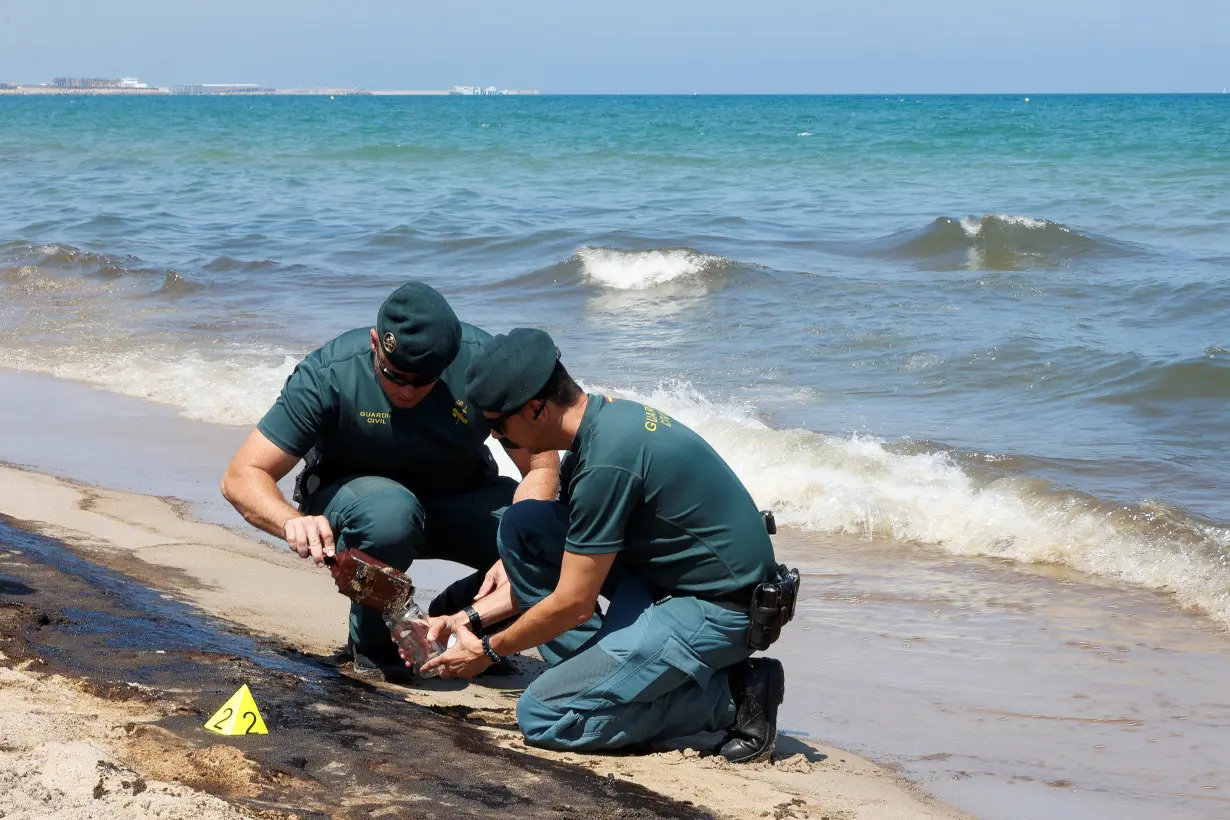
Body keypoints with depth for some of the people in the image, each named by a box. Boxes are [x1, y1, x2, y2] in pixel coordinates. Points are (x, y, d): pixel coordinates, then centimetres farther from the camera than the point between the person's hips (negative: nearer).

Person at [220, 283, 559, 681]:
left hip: (459, 499, 2)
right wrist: (294, 522, -49)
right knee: (389, 512, -40)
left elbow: (542, 466, -18)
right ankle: (373, 642, -9)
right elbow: (241, 477, -27)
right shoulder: (329, 375, -28)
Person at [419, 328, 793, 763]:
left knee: (541, 717, -13)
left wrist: (488, 650, -2)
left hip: (717, 611, -10)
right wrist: (470, 619, 14)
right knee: (521, 526, 3)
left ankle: (727, 694, -7)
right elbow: (545, 563, 16)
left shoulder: (608, 459, -25)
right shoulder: (604, 418, 5)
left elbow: (573, 603, -17)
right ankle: (597, 672, 7)